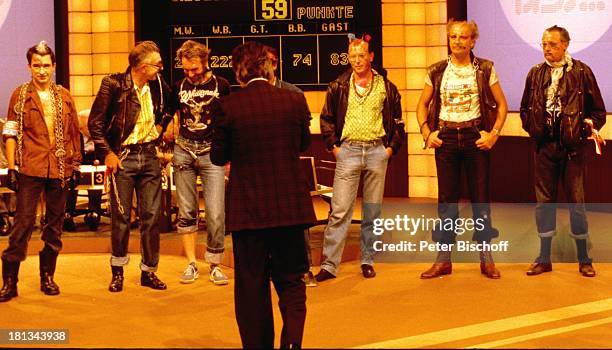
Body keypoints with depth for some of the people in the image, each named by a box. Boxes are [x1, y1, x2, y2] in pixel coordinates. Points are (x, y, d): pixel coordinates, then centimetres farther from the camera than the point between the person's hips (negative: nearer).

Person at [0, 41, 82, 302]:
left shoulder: (64, 96, 11)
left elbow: (74, 133, 14)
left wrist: (75, 165, 11)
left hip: (59, 169, 3)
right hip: (30, 169, -3)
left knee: (54, 225, 8)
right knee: (23, 223, -6)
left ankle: (47, 276, 20)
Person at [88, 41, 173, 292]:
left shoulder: (158, 85, 4)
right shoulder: (113, 84, -11)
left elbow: (169, 106, 26)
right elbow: (95, 122, -8)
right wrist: (107, 153, -9)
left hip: (149, 155, 4)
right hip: (122, 156, -4)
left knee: (151, 215, 4)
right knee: (121, 217, 0)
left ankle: (149, 271, 14)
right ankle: (117, 272, 14)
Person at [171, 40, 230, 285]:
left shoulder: (221, 86, -1)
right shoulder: (179, 87, 7)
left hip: (211, 152, -3)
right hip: (184, 151, 3)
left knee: (216, 214, -8)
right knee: (186, 212, 6)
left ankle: (215, 265, 5)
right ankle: (191, 263, 15)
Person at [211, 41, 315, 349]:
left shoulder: (229, 106, -10)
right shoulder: (295, 100, -4)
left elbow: (218, 157, -1)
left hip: (247, 209, -1)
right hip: (290, 206, 2)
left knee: (251, 286, 10)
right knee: (291, 282, 12)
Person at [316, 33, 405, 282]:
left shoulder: (386, 87, 6)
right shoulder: (338, 87, 4)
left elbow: (397, 121, 12)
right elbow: (326, 119, 10)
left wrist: (391, 147, 4)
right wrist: (333, 146, 2)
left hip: (377, 151, 1)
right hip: (348, 151, -1)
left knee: (372, 212, 7)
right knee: (340, 210, -6)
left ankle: (368, 261, 16)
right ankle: (329, 265, -4)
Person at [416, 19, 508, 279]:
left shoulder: (485, 69, 0)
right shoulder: (437, 71, 5)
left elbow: (501, 104, 4)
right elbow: (422, 105, 13)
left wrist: (494, 133, -7)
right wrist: (427, 132, -1)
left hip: (476, 137, -1)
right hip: (445, 137, 2)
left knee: (481, 196, 2)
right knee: (446, 198, 5)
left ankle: (486, 258, 12)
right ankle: (444, 259, 11)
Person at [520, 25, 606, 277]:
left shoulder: (581, 72, -3)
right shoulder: (535, 73, 6)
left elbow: (597, 109, 2)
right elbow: (525, 108, 15)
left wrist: (590, 125, -16)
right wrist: (532, 128, -1)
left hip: (573, 145, -3)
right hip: (544, 145, 3)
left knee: (576, 200, 3)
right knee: (543, 200, 7)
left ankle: (584, 259, 15)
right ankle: (544, 259, 16)